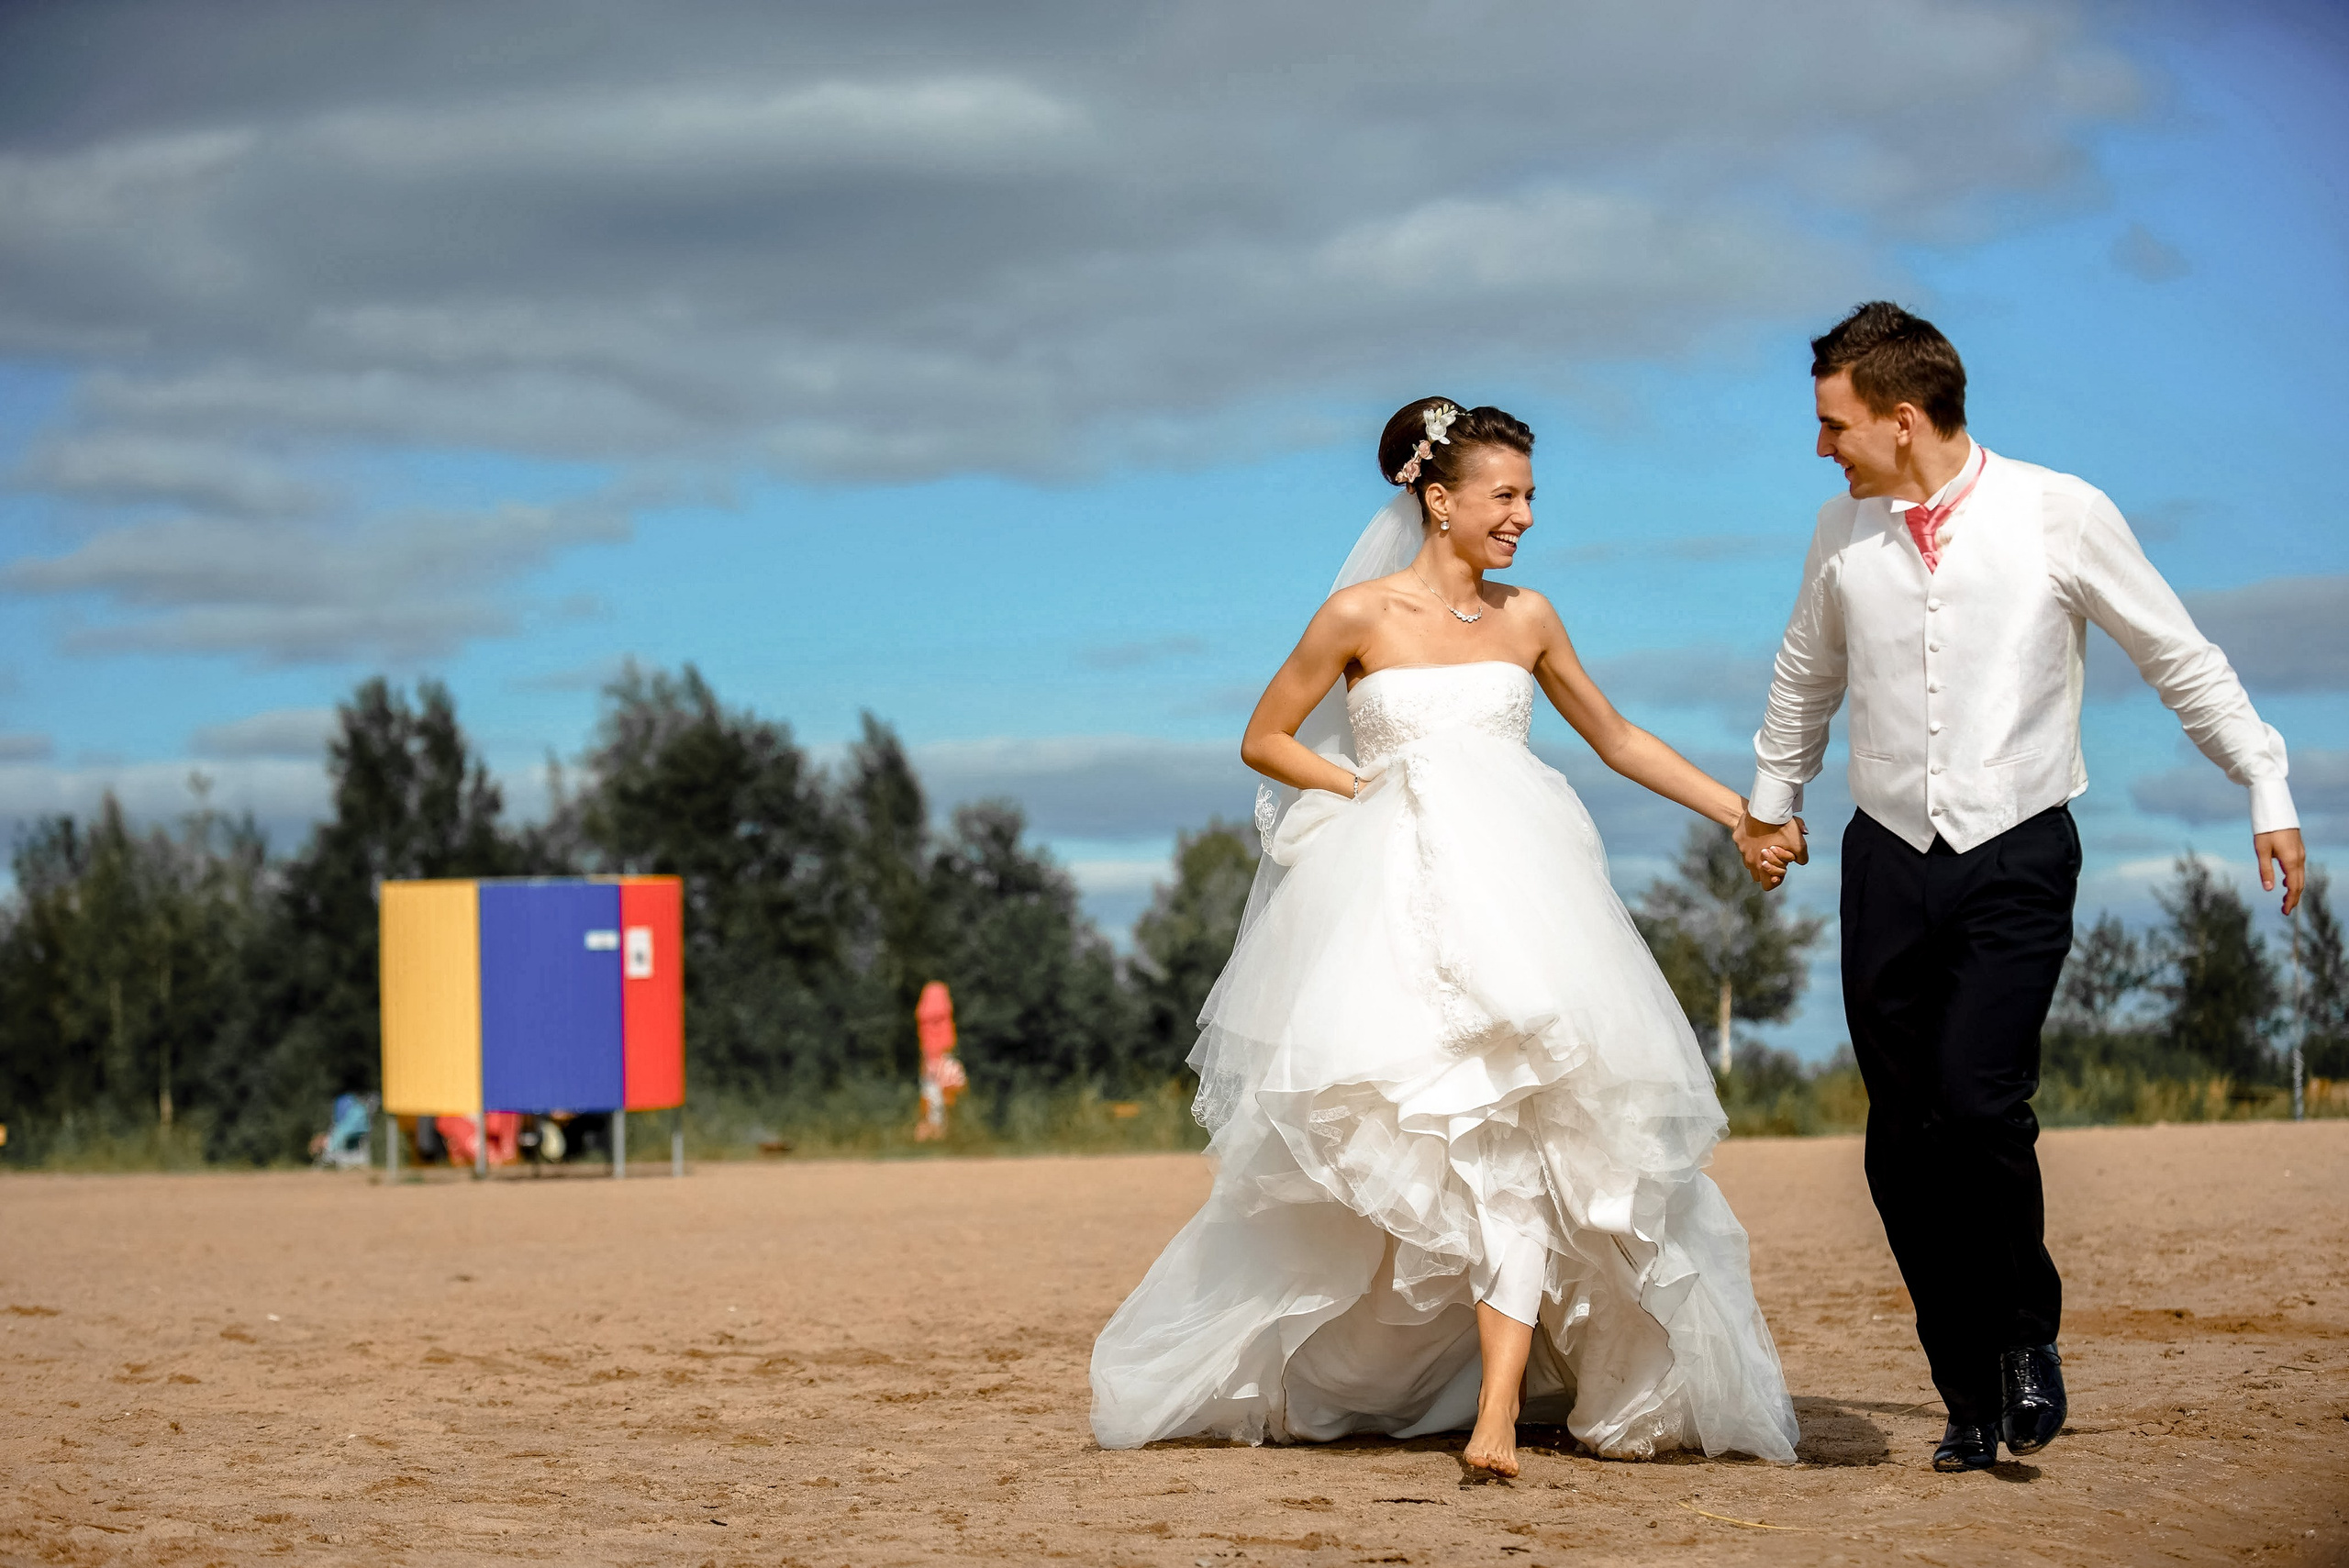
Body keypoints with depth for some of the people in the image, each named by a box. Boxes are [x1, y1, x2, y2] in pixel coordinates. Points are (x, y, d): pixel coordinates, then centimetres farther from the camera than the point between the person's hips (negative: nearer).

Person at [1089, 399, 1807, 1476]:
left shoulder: (1527, 618, 12)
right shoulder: (1361, 614, 1)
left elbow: (1618, 740, 22)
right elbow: (1264, 740, 8)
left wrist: (1743, 817, 19)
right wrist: (1372, 791, -4)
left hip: (1516, 893, 2)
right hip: (1397, 902, -2)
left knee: (1516, 1133, -14)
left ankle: (1499, 1405, -21)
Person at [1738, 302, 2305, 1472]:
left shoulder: (2059, 515, -7)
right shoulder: (1844, 531, 5)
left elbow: (2180, 658, 3)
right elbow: (1808, 673, 24)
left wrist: (2268, 791, 4)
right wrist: (1769, 797, 35)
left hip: (2018, 860, -4)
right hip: (1889, 860, 4)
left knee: (1978, 1102, -21)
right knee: (1902, 1145, 0)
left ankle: (2027, 1335, 3)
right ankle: (1972, 1398, 12)